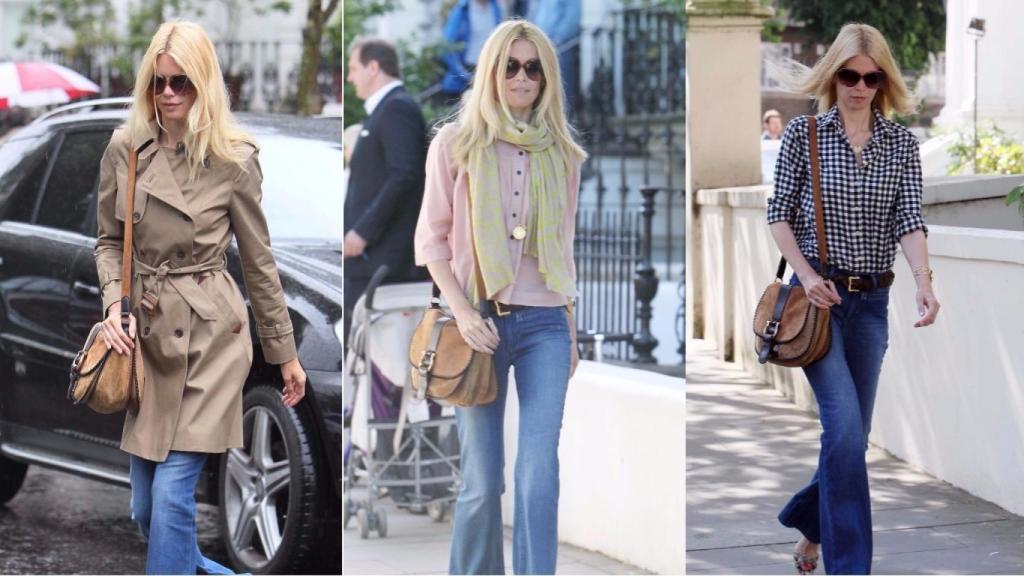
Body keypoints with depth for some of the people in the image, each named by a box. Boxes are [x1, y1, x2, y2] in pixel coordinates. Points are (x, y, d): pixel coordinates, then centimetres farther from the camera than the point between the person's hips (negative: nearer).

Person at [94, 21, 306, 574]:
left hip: (211, 334, -4)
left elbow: (258, 261, 0)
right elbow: (109, 240, 11)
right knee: (145, 507, 10)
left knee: (173, 491, -11)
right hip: (148, 333, 4)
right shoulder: (124, 148, 0)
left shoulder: (235, 159, -9)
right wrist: (115, 304, -8)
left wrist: (285, 355, 6)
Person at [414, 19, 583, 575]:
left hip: (545, 324, 2)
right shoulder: (456, 143, 2)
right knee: (483, 481, 2)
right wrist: (463, 313, -11)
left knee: (540, 473, -10)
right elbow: (431, 239, 1)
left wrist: (572, 331, 17)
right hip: (481, 321, -1)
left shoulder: (561, 152, 10)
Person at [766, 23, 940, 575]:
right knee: (846, 426, -15)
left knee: (850, 431, 10)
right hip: (818, 295, -4)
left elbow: (908, 219, -4)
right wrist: (805, 272, -14)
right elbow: (779, 213, 1)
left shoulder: (902, 142, 4)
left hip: (872, 301, 4)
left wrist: (923, 280, -22)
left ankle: (808, 521, 35)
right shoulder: (803, 133, -2)